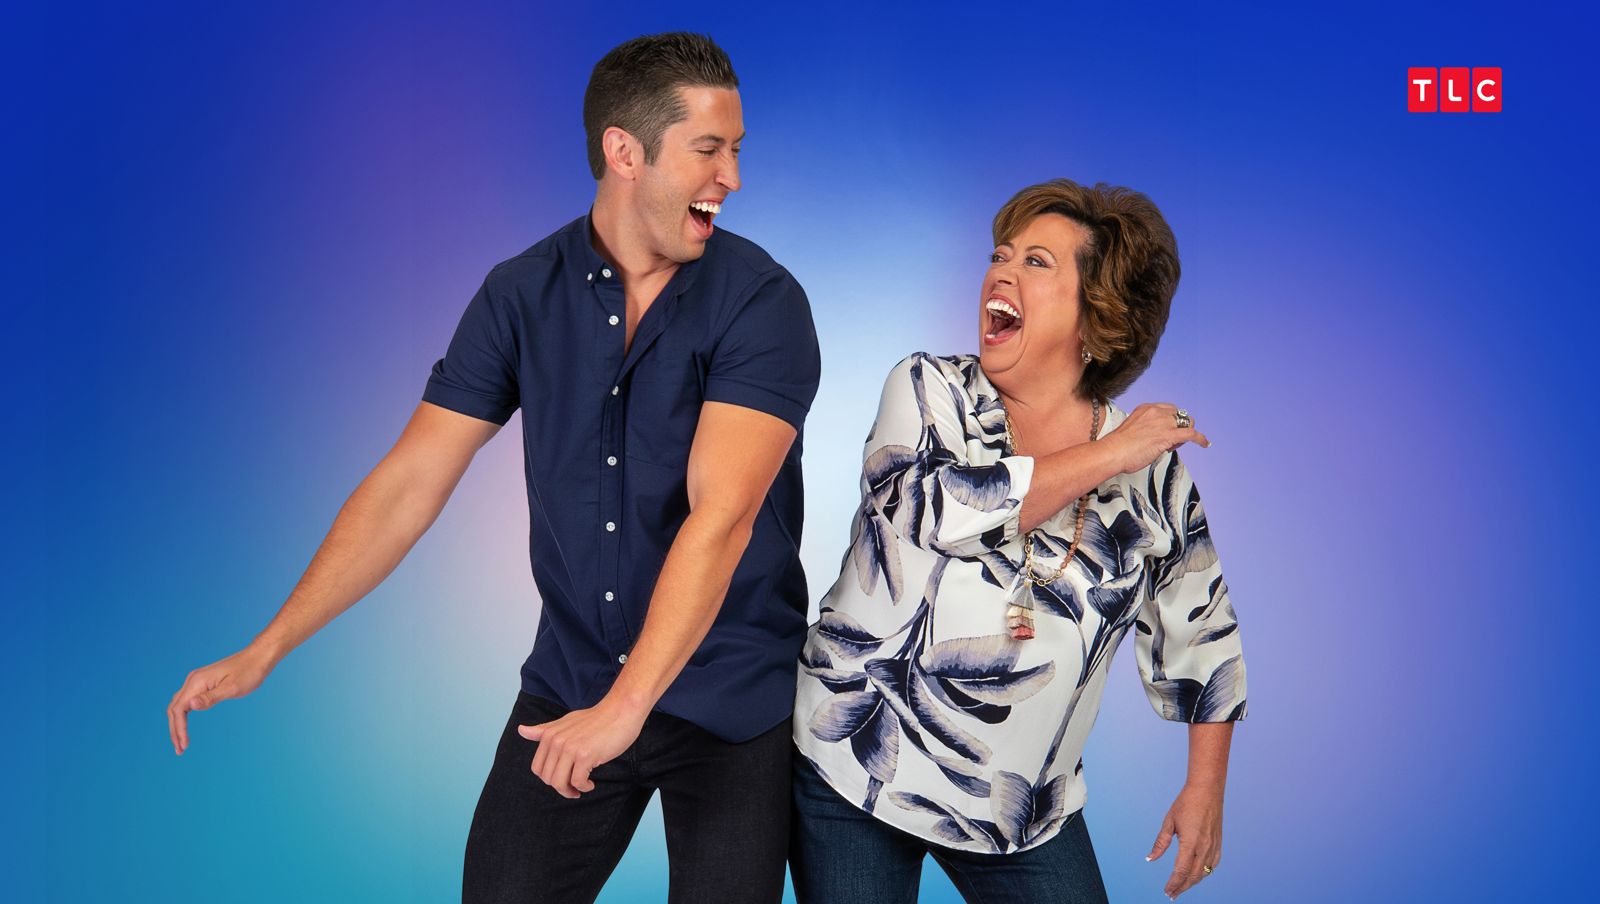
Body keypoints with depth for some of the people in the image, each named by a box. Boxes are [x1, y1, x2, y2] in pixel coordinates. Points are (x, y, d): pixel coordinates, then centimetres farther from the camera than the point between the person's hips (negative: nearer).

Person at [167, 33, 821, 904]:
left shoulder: (761, 301, -14)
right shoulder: (522, 294, -3)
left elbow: (719, 515, -25)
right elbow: (410, 480, -3)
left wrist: (625, 708, -33)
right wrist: (266, 649, -7)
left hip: (733, 704, -2)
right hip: (570, 686, 3)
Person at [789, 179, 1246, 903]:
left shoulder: (1153, 473, -2)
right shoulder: (928, 390, -6)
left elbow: (1200, 632, 10)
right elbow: (935, 508, -26)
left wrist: (1205, 790, 9)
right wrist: (1105, 455, -20)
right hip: (857, 768, -1)